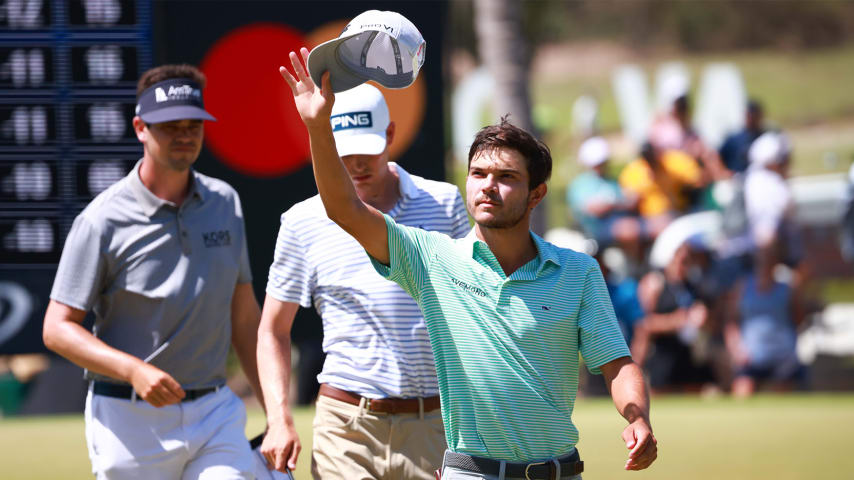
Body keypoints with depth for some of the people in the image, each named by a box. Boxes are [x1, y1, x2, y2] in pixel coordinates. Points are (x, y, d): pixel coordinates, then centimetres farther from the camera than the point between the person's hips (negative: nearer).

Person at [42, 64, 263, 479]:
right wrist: (134, 371, -24)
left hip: (214, 412, 4)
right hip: (130, 421, -4)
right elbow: (58, 328, -9)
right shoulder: (104, 220, -8)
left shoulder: (225, 203, 9)